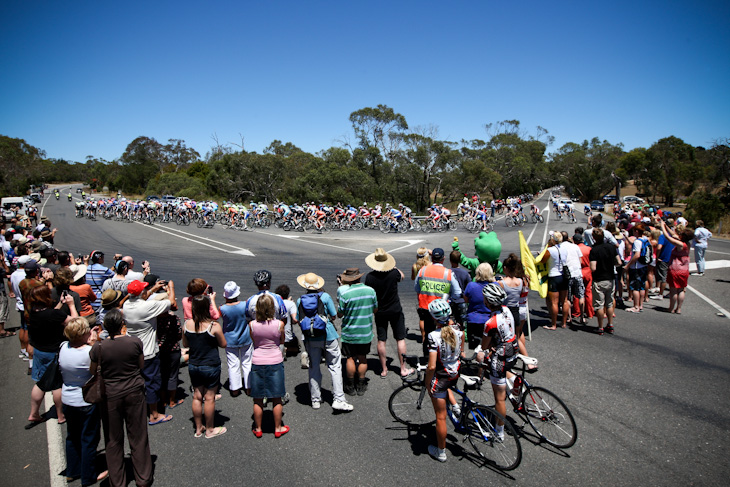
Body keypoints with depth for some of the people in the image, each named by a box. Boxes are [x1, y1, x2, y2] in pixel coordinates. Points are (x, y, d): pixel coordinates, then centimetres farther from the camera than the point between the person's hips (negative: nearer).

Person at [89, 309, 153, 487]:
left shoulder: (98, 347, -14)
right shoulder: (135, 342, -14)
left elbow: (93, 371, 2)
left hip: (110, 396, 0)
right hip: (134, 393, 0)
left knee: (113, 440, 16)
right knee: (138, 437, 14)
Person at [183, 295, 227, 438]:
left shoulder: (187, 324, -7)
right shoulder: (214, 326, -20)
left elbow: (185, 344, 7)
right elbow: (223, 344, -8)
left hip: (193, 366, 5)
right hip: (211, 367, -4)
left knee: (197, 396, 16)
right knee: (209, 398, 8)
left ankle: (198, 428, 29)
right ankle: (210, 429, 22)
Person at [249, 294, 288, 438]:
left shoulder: (252, 325, -11)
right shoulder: (279, 324, -13)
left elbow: (253, 341, 5)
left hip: (257, 362, 1)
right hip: (275, 362, -1)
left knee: (258, 399, 13)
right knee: (277, 399, 12)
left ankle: (258, 429, 25)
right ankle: (278, 428, 23)